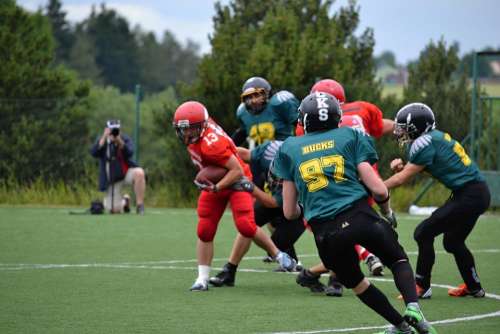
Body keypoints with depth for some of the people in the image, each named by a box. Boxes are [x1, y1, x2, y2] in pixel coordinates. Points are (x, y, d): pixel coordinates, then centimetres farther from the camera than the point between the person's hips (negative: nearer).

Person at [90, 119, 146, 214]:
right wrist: (104, 138, -29)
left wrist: (119, 141, -35)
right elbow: (94, 153, -21)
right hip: (112, 178, 1)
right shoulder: (101, 141, -1)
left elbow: (129, 153, -22)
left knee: (139, 173, -37)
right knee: (114, 210, -8)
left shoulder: (125, 139, -3)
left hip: (126, 172, -1)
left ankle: (139, 205, -23)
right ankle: (124, 201, 31)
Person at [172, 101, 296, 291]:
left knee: (245, 226, -20)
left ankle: (278, 255, 4)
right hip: (214, 183, 8)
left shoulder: (211, 144, -34)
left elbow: (237, 171, -30)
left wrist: (216, 188, -32)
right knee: (205, 231, 0)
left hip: (235, 181, -8)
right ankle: (202, 279, 4)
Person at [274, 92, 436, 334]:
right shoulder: (350, 137, 12)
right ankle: (412, 305, -7)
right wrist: (387, 212, 24)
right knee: (399, 261, 20)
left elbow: (290, 212, 16)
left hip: (326, 232, 1)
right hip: (361, 216, -1)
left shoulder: (289, 148, 15)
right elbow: (378, 189, 4)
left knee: (355, 282, 25)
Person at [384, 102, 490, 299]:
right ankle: (474, 287, 33)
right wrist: (403, 166, 4)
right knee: (453, 242, 23)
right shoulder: (434, 137, 12)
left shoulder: (424, 144, -15)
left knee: (423, 233, -6)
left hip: (469, 196, -10)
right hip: (478, 193, 10)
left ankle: (422, 287, 0)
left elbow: (402, 179, -13)